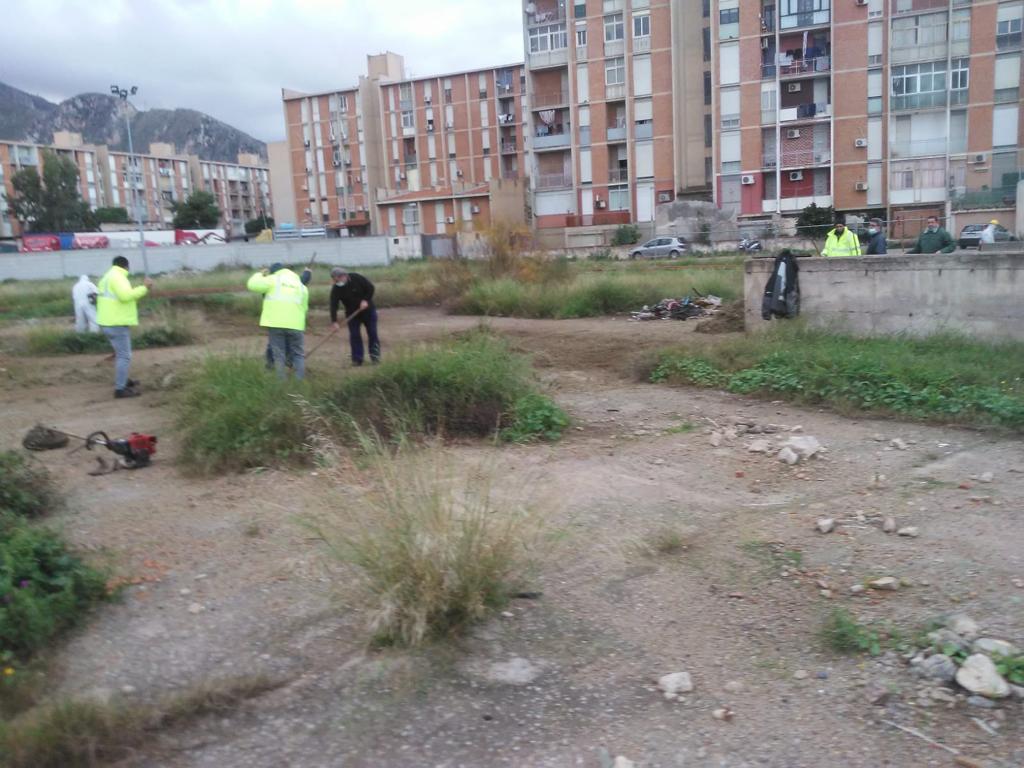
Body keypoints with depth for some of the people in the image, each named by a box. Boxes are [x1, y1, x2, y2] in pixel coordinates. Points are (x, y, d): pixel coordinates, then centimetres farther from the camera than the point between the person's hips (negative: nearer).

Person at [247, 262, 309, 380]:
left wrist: (260, 275, 17)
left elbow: (252, 285, 0)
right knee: (299, 354, 10)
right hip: (295, 324, 2)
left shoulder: (273, 279, 8)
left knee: (279, 355, 7)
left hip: (275, 322, -1)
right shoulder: (301, 285, 18)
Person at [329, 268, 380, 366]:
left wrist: (366, 300, -23)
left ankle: (375, 356, 15)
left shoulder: (357, 278, -18)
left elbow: (370, 288, -10)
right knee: (354, 335, -5)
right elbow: (333, 306, -22)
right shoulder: (336, 289, -16)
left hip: (368, 310, -1)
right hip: (352, 314, 1)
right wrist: (334, 321, -32)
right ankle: (357, 359, 1)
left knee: (372, 333, 1)